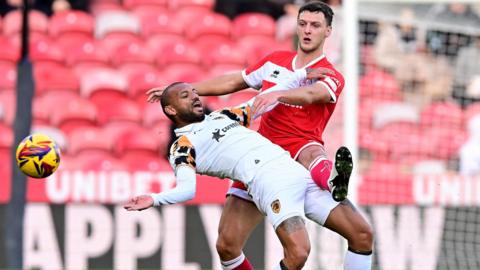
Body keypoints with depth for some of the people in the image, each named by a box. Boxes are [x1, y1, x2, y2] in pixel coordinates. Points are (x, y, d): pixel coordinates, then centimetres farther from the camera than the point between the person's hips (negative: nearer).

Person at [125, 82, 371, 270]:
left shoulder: (223, 115, 30)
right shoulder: (183, 147, 9)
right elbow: (187, 189, -6)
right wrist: (155, 200, -26)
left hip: (299, 173, 7)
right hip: (270, 183, -7)